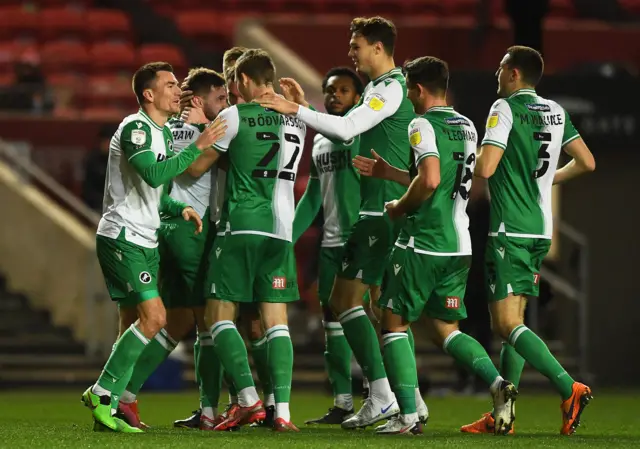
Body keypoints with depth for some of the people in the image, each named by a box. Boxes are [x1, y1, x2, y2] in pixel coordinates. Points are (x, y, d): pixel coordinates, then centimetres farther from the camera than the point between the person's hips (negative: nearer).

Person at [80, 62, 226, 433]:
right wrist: (197, 147, -26)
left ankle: (108, 410, 7)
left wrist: (180, 209, 5)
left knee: (134, 325, 6)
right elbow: (153, 174, -28)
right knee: (154, 316, -17)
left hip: (144, 241, 10)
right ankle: (101, 394, -11)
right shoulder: (136, 127, -13)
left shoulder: (164, 132, 17)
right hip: (122, 237, -10)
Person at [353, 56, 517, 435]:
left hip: (423, 246, -8)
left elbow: (430, 180, -25)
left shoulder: (423, 125, -11)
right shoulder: (467, 127, 14)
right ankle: (498, 384, -7)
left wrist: (400, 207, -7)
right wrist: (387, 172, 26)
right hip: (459, 247, 8)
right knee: (445, 330, 15)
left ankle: (409, 416, -4)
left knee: (394, 323, 4)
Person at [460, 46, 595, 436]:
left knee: (507, 324, -11)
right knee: (512, 322, 12)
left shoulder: (505, 108, -10)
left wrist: (474, 163, 4)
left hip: (510, 231, -8)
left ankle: (570, 388, -26)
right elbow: (587, 162, 13)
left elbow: (485, 168, -19)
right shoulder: (555, 112, 11)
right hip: (541, 231, 8)